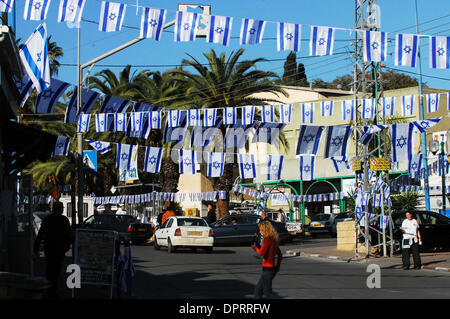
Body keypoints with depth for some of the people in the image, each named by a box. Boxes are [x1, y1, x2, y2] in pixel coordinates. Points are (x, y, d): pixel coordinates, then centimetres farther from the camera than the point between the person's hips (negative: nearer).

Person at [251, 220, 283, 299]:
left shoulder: (267, 239, -14)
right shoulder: (273, 239, 13)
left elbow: (262, 253, -21)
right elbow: (280, 255, 19)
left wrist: (255, 248, -3)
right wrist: (277, 267, 20)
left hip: (267, 269, -9)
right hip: (272, 268, 9)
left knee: (267, 293, -5)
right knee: (258, 290, 16)